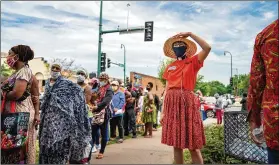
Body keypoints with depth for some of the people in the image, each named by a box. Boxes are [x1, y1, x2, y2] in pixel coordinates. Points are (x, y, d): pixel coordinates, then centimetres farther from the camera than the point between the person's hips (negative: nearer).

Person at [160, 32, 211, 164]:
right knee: (176, 143, 9)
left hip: (187, 102, -4)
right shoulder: (170, 67, 16)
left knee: (192, 145, -2)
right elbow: (167, 89, 14)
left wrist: (190, 34, -6)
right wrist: (163, 111, 7)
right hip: (172, 103, 4)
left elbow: (207, 48, -11)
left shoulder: (193, 62, 7)